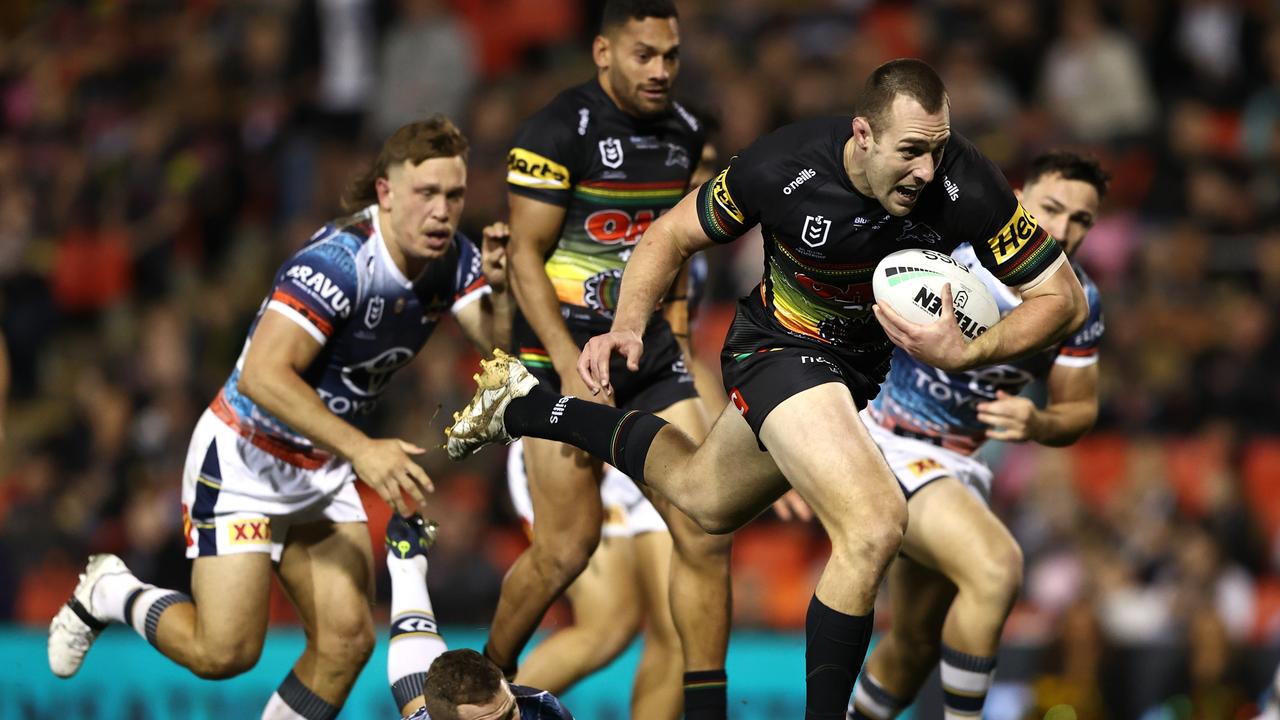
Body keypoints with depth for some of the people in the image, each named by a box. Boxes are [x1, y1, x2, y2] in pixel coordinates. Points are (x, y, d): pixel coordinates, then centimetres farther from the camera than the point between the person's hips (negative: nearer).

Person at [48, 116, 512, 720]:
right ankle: (108, 592, 17)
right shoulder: (339, 262, -28)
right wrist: (361, 449, -42)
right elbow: (262, 375, -36)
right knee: (224, 652, -10)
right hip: (244, 460, -7)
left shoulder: (453, 260, -4)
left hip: (324, 469, 7)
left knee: (347, 640, -6)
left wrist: (497, 288, -32)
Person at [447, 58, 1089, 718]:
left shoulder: (964, 185, -27)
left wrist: (964, 354, -36)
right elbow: (672, 236, -10)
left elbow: (1063, 298, -20)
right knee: (874, 527, -29)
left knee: (704, 500, 28)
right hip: (779, 347, -5)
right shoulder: (784, 168, -29)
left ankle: (524, 406, 49)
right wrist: (628, 326, -25)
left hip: (870, 360, 5)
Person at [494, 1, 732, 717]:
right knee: (569, 545, -4)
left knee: (705, 529, -6)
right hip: (563, 348, -6)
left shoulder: (683, 132, 7)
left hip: (649, 347, 6)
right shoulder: (559, 131, -13)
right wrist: (574, 372, -19)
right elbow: (526, 259, -13)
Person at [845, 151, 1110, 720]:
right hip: (884, 447, -7)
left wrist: (1038, 425, -16)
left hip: (956, 461, 8)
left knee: (916, 645, 19)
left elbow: (1080, 411, 7)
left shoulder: (1079, 301, -3)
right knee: (996, 566, -31)